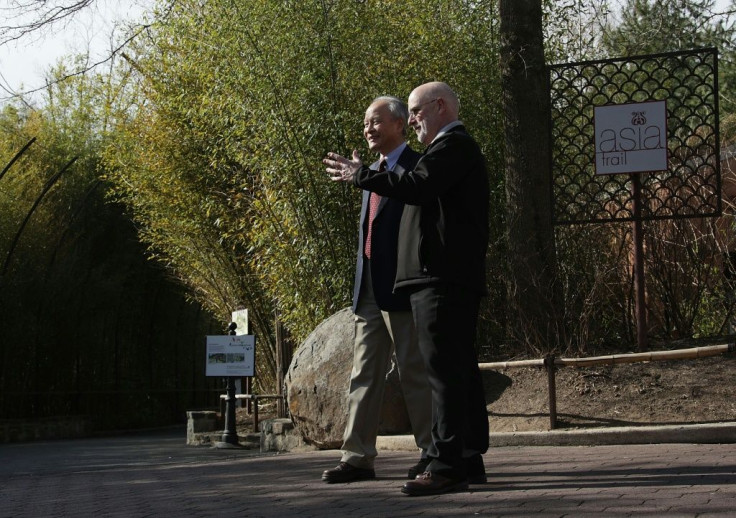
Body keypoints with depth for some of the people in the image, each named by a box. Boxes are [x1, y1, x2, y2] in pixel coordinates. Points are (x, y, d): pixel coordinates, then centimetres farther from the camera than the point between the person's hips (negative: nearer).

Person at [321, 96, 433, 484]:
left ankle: (432, 453, 8)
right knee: (364, 375, 6)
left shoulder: (416, 168, -6)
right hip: (369, 291, 8)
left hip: (401, 289, -8)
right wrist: (359, 286, 18)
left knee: (415, 373, -1)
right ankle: (357, 457, 8)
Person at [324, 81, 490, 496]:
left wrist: (361, 175, -12)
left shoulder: (452, 145, -8)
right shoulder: (458, 148, 25)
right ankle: (470, 459, 13)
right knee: (461, 369, 10)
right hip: (455, 276, 11)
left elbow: (418, 186, -22)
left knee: (445, 369, -14)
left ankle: (447, 466, -16)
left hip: (442, 276, -11)